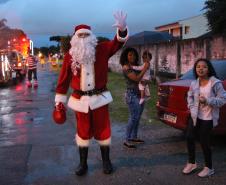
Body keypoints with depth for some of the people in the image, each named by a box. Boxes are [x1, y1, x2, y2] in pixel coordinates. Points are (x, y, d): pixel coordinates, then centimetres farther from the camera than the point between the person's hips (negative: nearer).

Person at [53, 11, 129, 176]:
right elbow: (64, 78, 1)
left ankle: (106, 161, 28)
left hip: (99, 98, -1)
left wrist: (122, 29, -36)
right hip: (80, 99, 1)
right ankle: (83, 163, 27)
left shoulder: (102, 50, -3)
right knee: (83, 131, 12)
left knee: (102, 130, 10)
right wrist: (60, 99, 2)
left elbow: (117, 43, -15)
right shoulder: (70, 56, -2)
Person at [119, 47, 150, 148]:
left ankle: (134, 137, 24)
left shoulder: (136, 66, 11)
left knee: (137, 117, 13)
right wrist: (145, 68, -17)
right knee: (133, 117, -11)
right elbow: (136, 79, -21)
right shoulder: (126, 67, -12)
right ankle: (127, 140, -4)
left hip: (140, 94, 8)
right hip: (132, 95, -8)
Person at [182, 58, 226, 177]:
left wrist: (207, 100, -22)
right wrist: (191, 107, 5)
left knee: (204, 142, -1)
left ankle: (209, 168, 19)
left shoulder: (215, 83, -13)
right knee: (190, 137, 5)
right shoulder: (194, 83, 3)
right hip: (195, 115, 6)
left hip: (208, 117, -5)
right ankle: (191, 163, 26)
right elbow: (190, 96, 20)